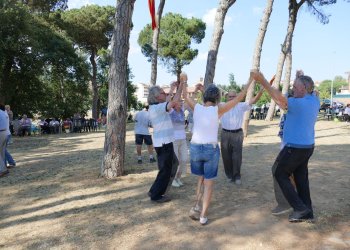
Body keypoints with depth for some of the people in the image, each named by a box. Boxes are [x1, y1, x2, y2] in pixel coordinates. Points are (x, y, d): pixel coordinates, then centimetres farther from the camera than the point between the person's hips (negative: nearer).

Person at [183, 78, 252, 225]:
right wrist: (250, 81, 4)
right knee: (208, 182, 10)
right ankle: (203, 215, 11)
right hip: (211, 149, -2)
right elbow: (238, 98, -5)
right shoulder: (218, 109, -9)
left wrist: (196, 89, 28)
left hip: (195, 147, 3)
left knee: (201, 178, 24)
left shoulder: (196, 107, -3)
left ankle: (197, 207, 15)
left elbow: (185, 96, 15)